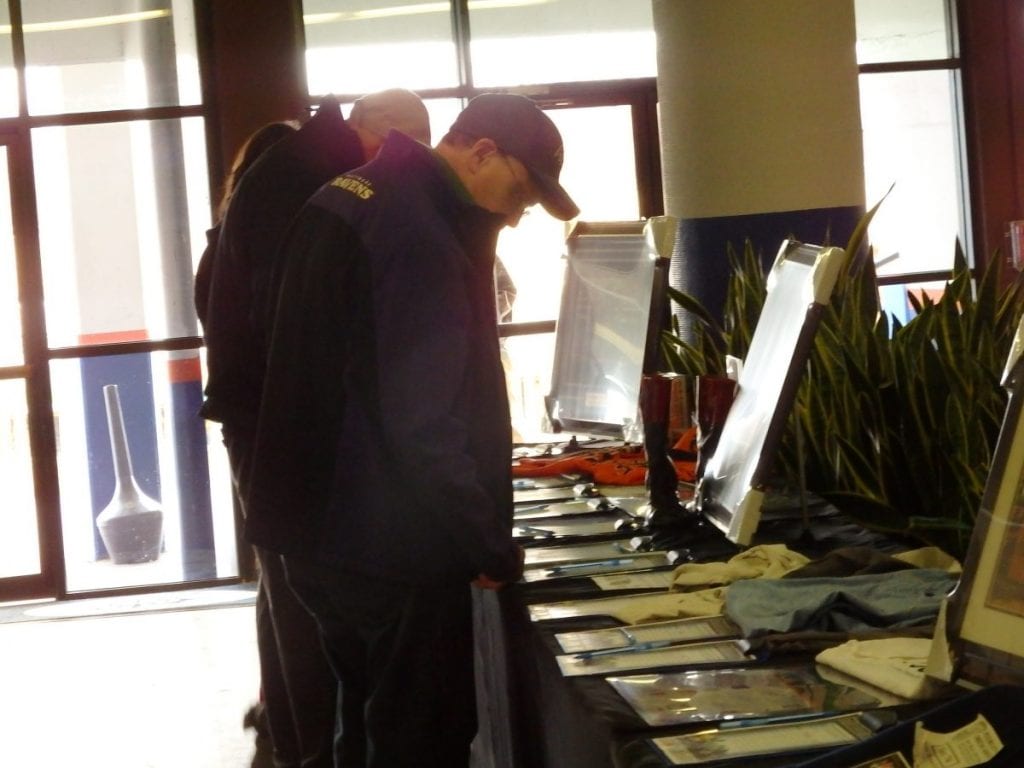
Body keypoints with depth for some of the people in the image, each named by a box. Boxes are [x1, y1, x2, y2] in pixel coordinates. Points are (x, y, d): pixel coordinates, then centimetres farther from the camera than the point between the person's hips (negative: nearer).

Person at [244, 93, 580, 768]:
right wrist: (496, 550, -17)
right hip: (391, 544, -10)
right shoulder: (418, 238, -22)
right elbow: (426, 428, -26)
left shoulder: (345, 201, 11)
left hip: (321, 528, 10)